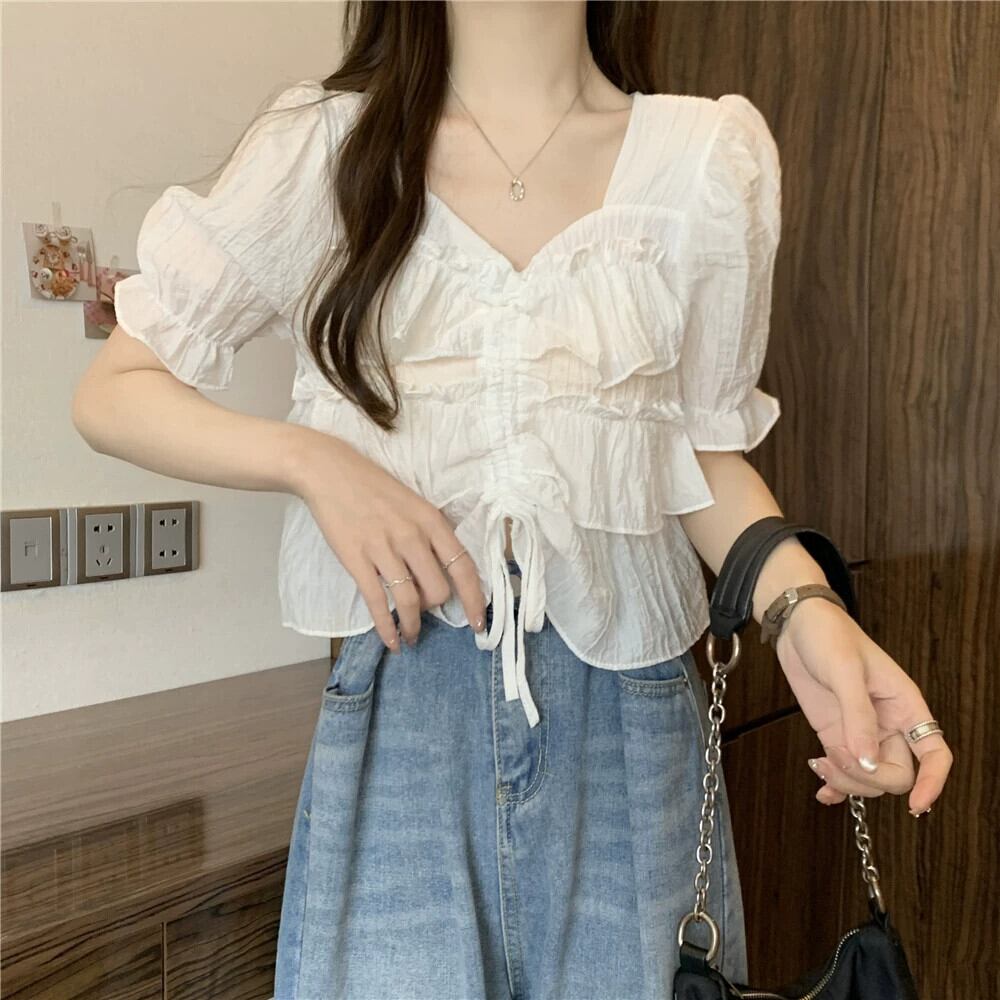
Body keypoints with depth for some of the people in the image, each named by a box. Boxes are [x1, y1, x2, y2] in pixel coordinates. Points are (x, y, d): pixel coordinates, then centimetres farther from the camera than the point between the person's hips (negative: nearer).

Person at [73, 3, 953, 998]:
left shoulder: (710, 155, 1)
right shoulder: (325, 144, -1)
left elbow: (701, 441, 8)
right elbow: (110, 393, 2)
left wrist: (803, 603, -10)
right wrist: (308, 457, -15)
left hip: (629, 703, 2)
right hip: (400, 704, -1)